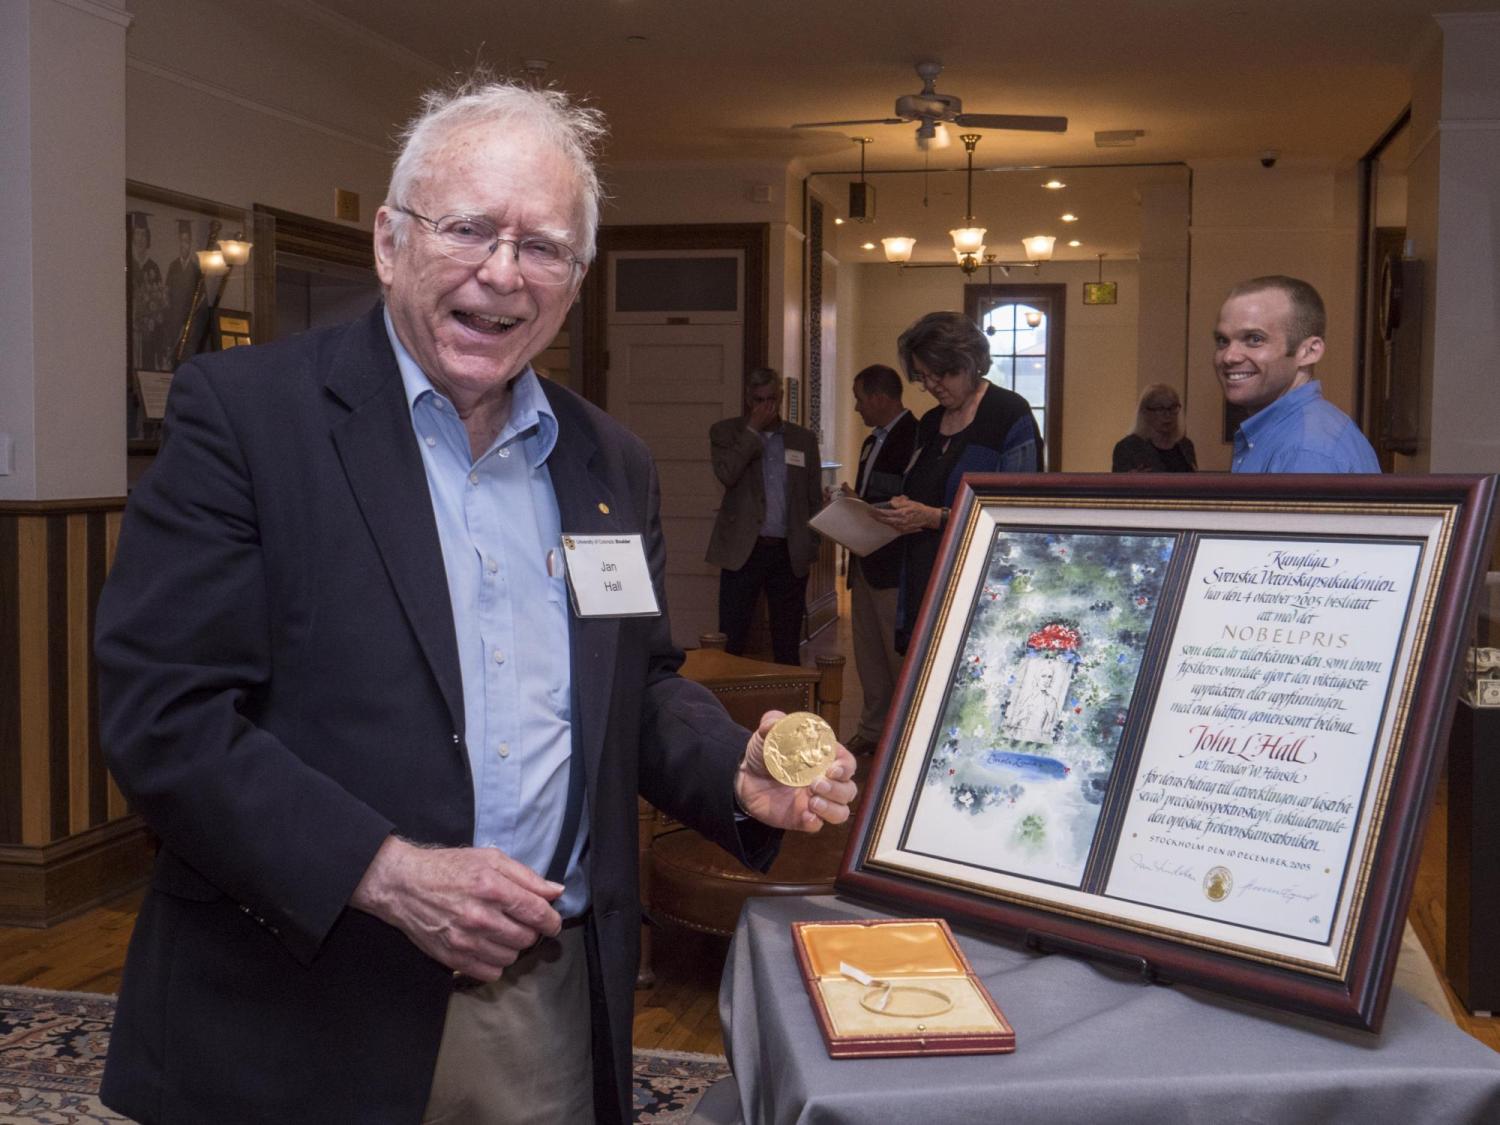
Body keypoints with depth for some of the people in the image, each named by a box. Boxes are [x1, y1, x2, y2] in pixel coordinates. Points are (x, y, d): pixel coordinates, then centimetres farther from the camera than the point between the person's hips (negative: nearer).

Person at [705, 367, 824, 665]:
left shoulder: (804, 439, 12)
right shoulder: (725, 432, 5)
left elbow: (814, 498, 13)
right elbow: (726, 474, -14)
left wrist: (811, 546, 6)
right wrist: (753, 430, -10)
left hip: (790, 554, 2)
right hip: (743, 550, -2)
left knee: (787, 644, 7)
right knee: (731, 640, -4)